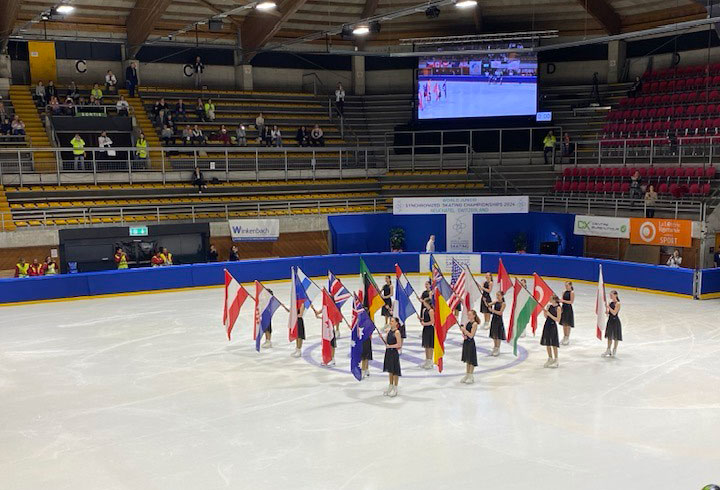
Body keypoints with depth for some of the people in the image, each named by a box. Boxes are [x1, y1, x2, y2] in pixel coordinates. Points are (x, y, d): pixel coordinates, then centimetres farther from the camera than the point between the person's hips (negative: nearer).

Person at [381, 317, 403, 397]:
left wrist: (390, 346, -18)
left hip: (394, 353, -7)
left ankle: (395, 389, 12)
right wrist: (382, 338, -3)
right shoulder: (389, 331, 7)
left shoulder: (397, 332, -14)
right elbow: (386, 342, 12)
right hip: (388, 352, 7)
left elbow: (399, 344, -17)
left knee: (395, 371, 2)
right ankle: (390, 387, 26)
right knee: (390, 370, 15)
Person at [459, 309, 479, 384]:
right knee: (467, 360, 15)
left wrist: (464, 330, -23)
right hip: (466, 342, 7)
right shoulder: (467, 322, 8)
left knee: (471, 360, 1)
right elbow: (463, 331, 10)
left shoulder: (474, 324, -14)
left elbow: (471, 335, -19)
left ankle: (471, 376, 10)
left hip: (471, 343, -7)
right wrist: (463, 335, -10)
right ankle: (467, 375, 24)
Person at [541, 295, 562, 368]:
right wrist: (544, 311, -5)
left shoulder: (558, 308, -12)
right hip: (547, 325, 7)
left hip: (553, 326, -7)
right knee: (547, 343, 11)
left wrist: (549, 314, -18)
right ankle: (550, 359, 24)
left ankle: (556, 361, 10)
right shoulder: (549, 305, 6)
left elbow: (558, 319, -16)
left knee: (554, 344, -1)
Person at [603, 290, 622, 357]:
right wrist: (607, 312, -11)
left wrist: (608, 307, -24)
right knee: (609, 336, 13)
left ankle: (614, 351, 18)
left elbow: (614, 313, -22)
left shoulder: (617, 303, -15)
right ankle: (608, 350, 23)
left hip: (615, 321, -7)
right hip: (610, 320, 7)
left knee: (615, 337, 6)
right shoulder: (611, 302, 6)